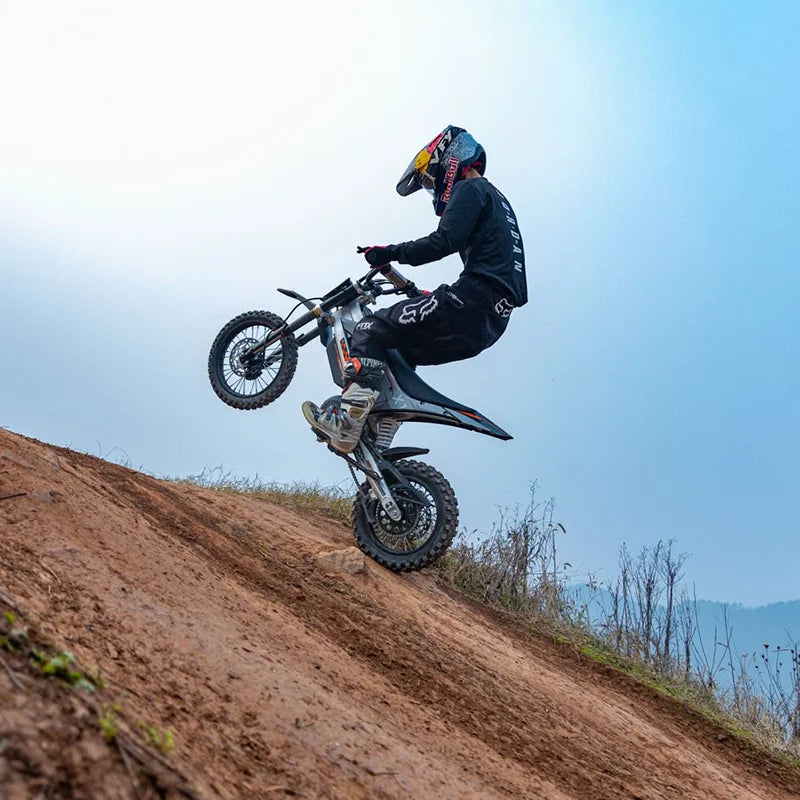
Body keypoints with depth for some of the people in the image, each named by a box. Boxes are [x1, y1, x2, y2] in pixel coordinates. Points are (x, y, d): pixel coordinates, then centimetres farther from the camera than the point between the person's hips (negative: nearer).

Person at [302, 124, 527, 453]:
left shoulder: (470, 189, -1)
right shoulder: (497, 199, 30)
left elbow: (444, 241, -18)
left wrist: (391, 253, -9)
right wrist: (437, 298, 36)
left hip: (472, 302, -10)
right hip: (494, 318, 10)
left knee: (372, 329, -10)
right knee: (398, 351, 22)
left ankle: (348, 420, -24)